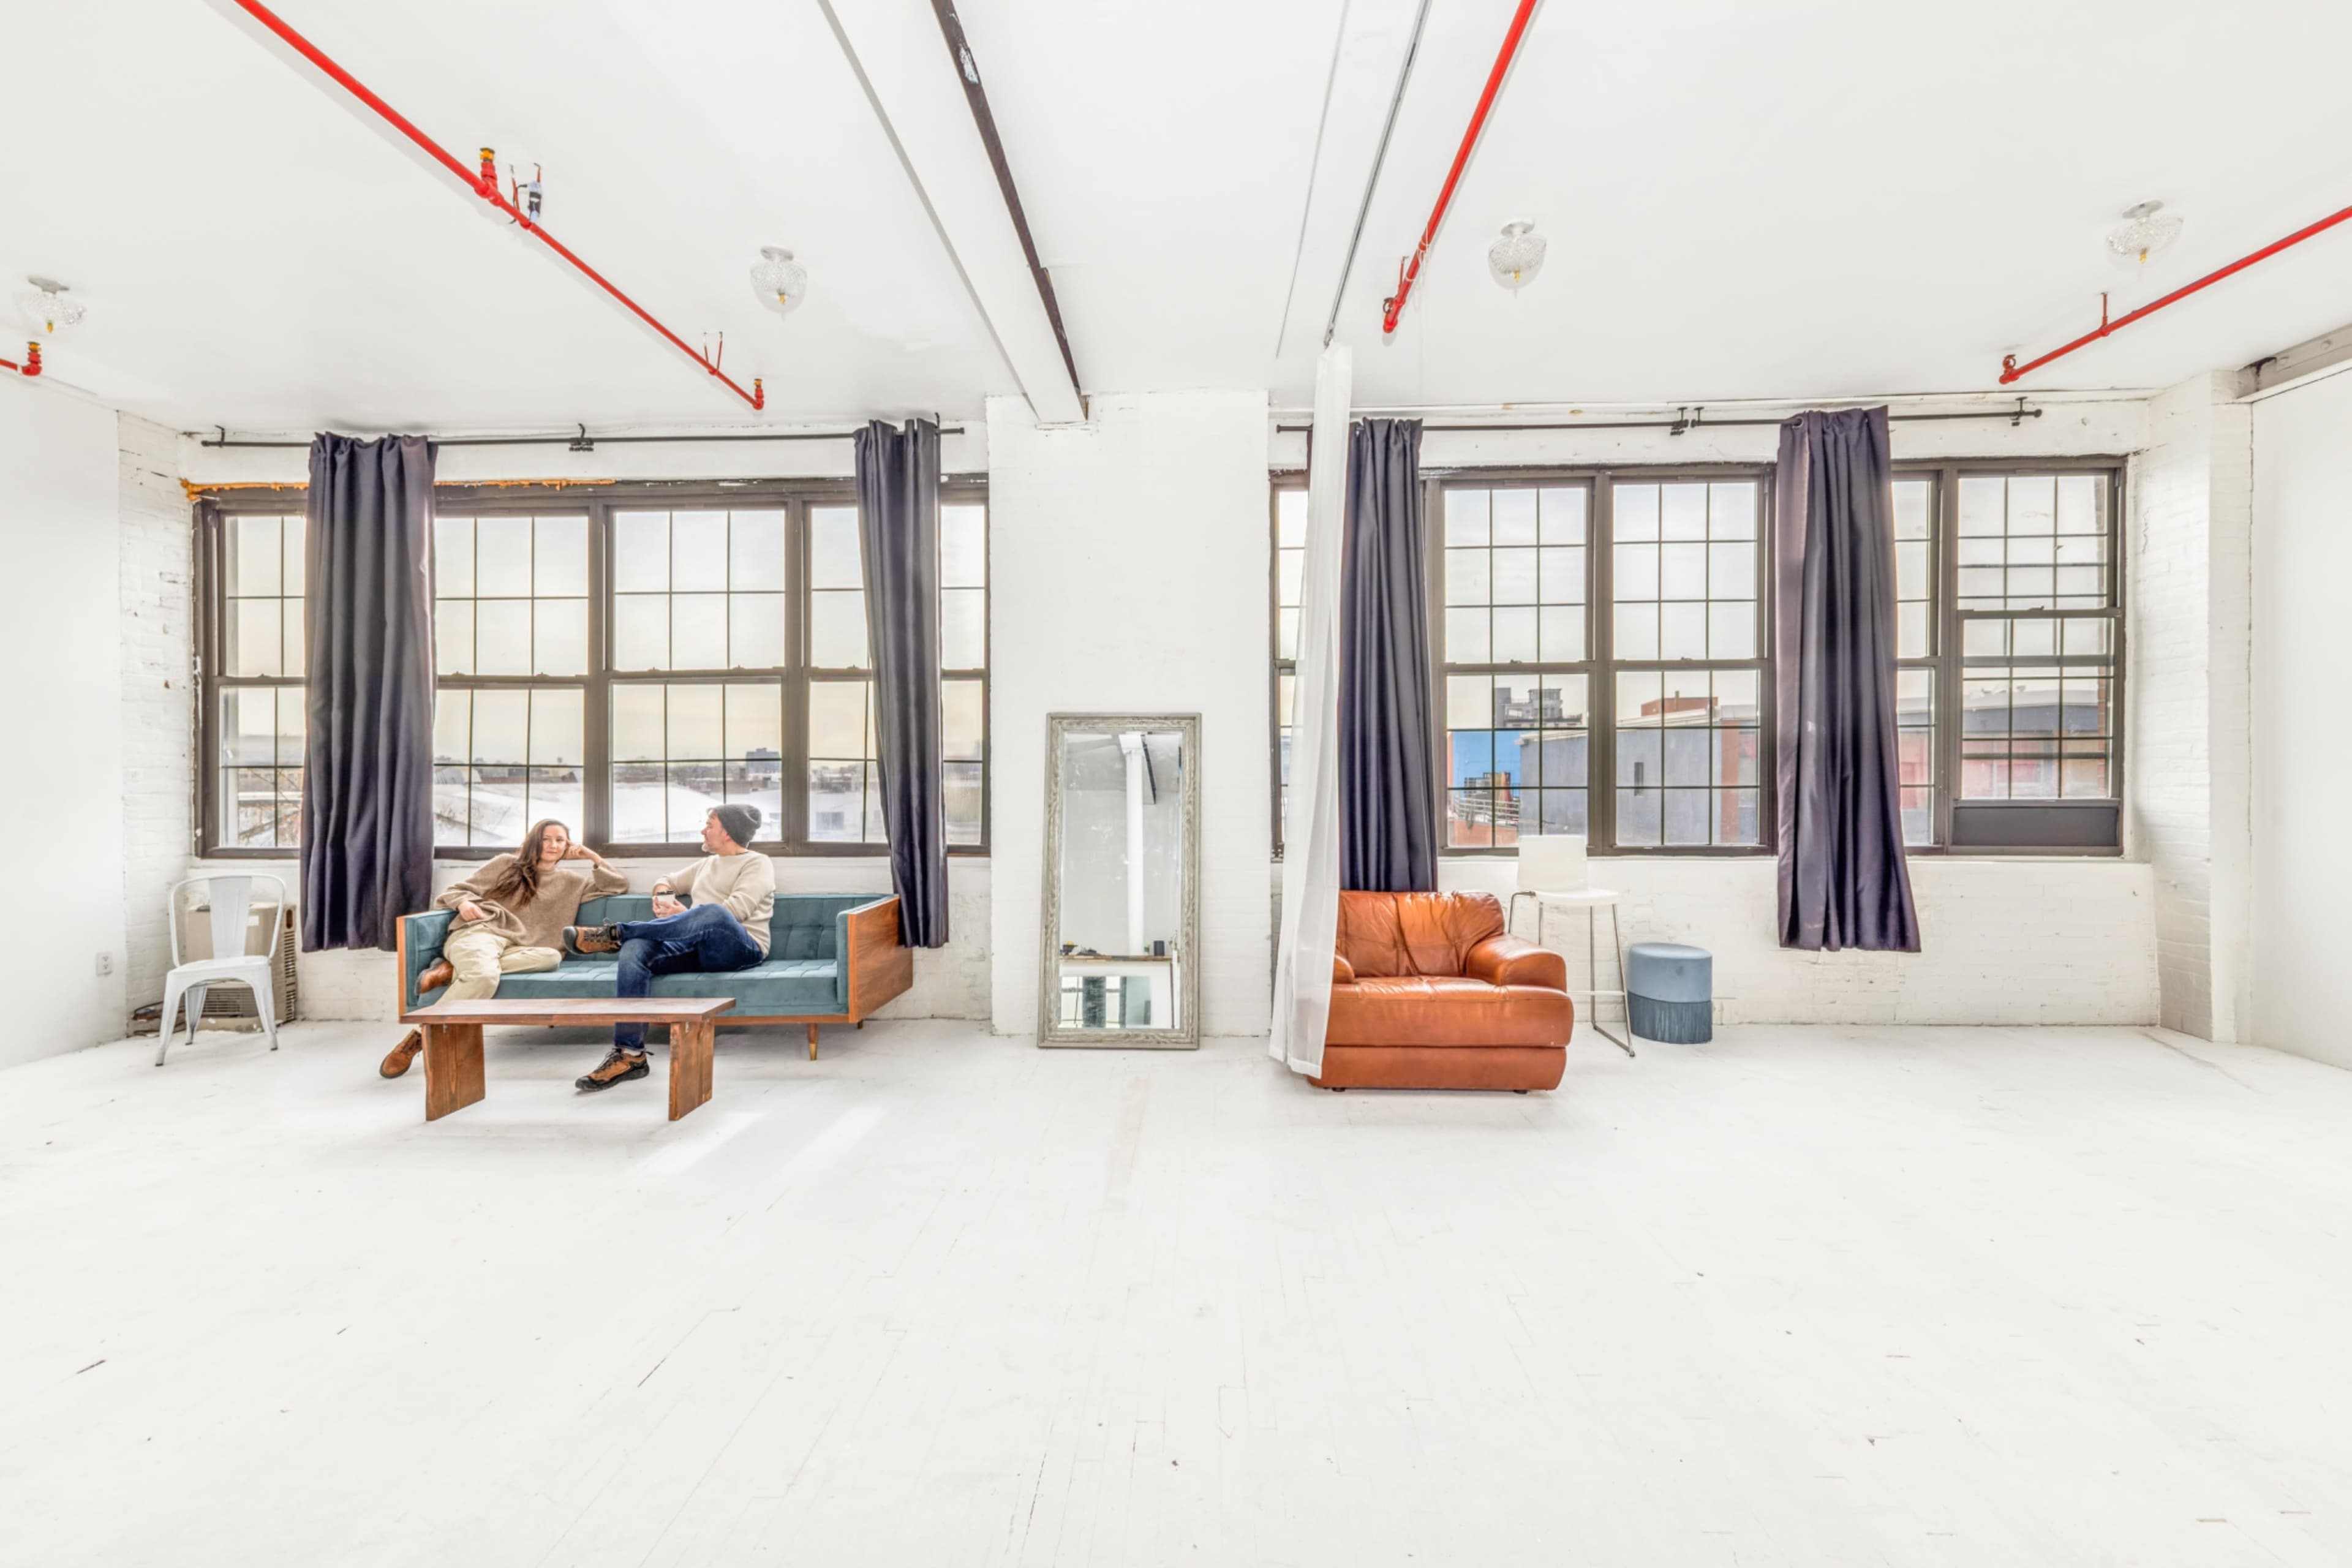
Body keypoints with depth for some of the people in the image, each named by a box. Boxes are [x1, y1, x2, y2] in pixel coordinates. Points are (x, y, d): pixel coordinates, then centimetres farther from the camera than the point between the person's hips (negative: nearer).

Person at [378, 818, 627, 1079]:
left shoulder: (570, 883, 24)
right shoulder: (505, 864, 18)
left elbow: (620, 886, 22)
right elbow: (458, 889, 16)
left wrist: (594, 857, 15)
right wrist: (464, 902, -7)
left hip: (515, 949, 3)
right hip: (478, 932, -3)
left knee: (551, 956, -35)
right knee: (484, 977, -38)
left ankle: (454, 971, -29)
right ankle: (417, 1038, -26)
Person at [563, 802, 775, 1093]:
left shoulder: (758, 864, 3)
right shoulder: (706, 864, 27)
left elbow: (735, 911, -12)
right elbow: (666, 881, 36)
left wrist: (685, 915, -7)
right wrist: (662, 895, 12)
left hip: (741, 949, -7)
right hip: (698, 949, 7)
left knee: (712, 912, -40)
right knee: (635, 949, -22)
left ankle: (615, 934, -24)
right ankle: (629, 1054, -25)